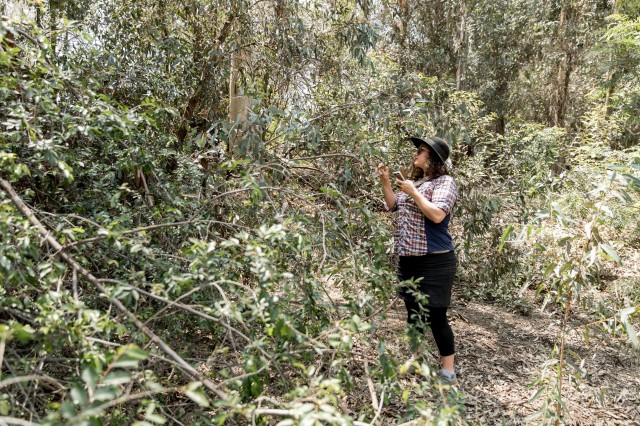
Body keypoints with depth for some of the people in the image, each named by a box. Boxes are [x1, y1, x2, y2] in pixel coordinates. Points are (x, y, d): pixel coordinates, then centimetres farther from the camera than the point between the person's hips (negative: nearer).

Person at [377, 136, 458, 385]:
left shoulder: (444, 183, -10)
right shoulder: (417, 181, 15)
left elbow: (437, 215, -24)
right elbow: (393, 205, 22)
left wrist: (413, 192, -17)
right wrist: (385, 182, 9)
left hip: (434, 261, -8)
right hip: (408, 259, 9)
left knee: (436, 316, -4)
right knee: (413, 313, 17)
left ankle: (448, 374, 8)